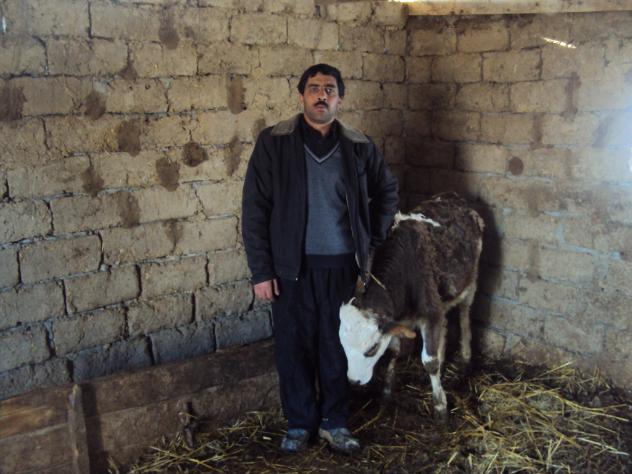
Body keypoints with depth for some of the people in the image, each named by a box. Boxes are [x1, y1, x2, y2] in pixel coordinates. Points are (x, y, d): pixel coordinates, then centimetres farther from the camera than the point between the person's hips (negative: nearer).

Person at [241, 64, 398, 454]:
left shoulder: (359, 146, 3)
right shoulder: (274, 143, -5)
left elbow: (387, 193, 17)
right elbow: (255, 210, -5)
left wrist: (372, 242, 8)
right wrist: (261, 271, -8)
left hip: (343, 266, 2)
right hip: (292, 267, -1)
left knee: (338, 348, 11)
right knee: (294, 348, 8)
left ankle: (335, 422, 29)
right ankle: (299, 423, 27)